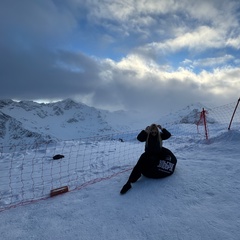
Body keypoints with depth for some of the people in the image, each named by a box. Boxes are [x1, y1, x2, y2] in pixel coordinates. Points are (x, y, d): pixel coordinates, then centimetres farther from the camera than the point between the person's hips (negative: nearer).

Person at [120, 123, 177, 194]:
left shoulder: (160, 135, -5)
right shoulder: (147, 135, -12)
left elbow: (168, 135, -18)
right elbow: (139, 138, -30)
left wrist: (162, 129, -32)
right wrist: (145, 131, -42)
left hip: (159, 153, 4)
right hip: (149, 154, -4)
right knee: (140, 165, -28)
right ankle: (129, 182, -35)